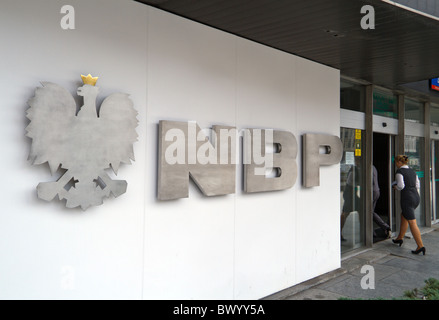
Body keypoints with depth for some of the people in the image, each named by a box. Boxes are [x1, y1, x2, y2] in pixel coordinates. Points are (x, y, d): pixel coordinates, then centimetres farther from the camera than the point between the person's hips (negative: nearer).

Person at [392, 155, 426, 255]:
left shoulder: (399, 172, -9)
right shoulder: (412, 171, 13)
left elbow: (401, 186, -18)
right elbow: (417, 185, 15)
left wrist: (395, 187, 2)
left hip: (407, 199, -8)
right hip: (416, 197, 8)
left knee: (412, 223, -6)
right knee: (403, 216, 25)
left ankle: (420, 246, -8)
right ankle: (400, 238, 33)